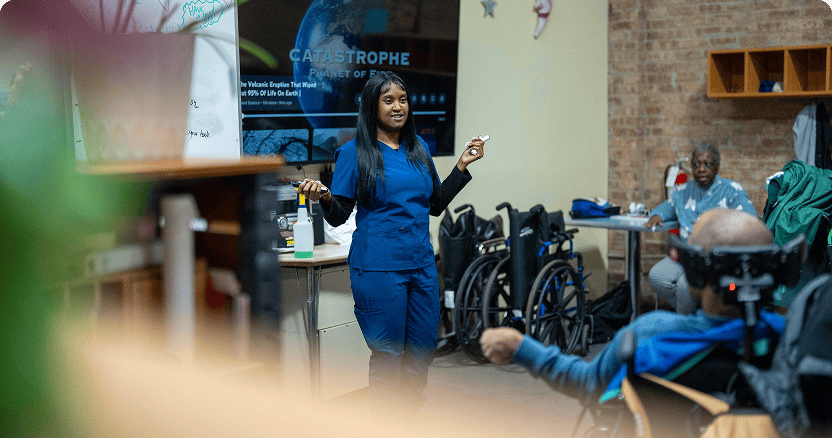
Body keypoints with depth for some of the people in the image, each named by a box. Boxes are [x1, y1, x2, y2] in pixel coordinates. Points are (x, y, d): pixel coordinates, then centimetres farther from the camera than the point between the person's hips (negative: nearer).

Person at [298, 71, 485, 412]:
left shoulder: (418, 147, 11)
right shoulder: (354, 152, -4)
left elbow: (435, 206, 16)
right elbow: (338, 217, -4)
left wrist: (461, 166, 11)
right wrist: (324, 198, -25)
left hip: (422, 263, 6)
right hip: (378, 267, -6)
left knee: (422, 351, 12)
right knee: (388, 355, 1)